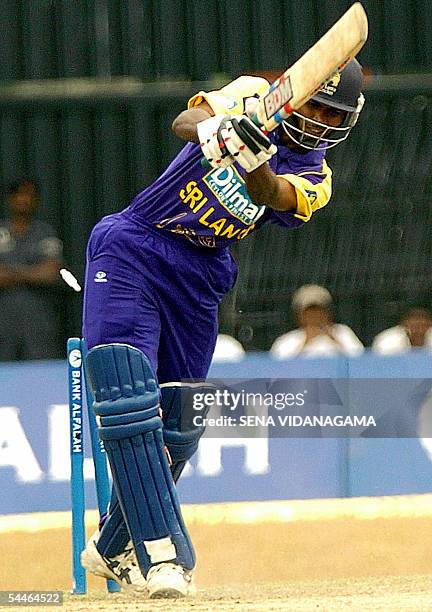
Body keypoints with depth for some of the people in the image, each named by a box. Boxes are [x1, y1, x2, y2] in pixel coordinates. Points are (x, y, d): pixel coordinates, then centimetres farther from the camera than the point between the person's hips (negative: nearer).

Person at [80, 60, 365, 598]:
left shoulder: (314, 179, 2)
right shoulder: (252, 98, 1)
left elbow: (272, 194, -21)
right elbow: (184, 120, -16)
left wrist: (254, 157, -43)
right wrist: (210, 128, -39)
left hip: (198, 279, 4)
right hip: (130, 250, -3)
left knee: (177, 423, 5)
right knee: (130, 399, -18)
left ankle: (114, 548, 26)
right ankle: (162, 553, -21)